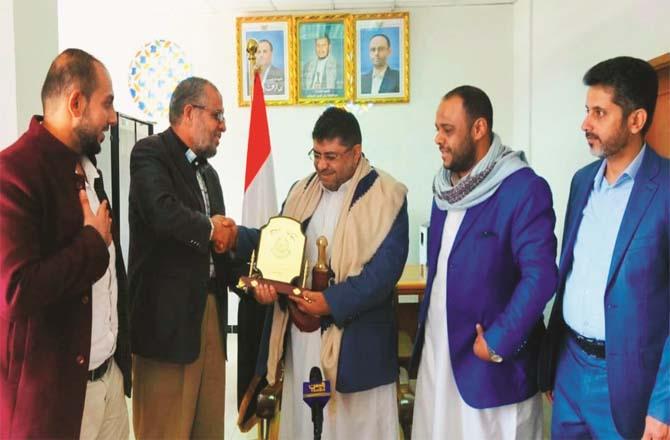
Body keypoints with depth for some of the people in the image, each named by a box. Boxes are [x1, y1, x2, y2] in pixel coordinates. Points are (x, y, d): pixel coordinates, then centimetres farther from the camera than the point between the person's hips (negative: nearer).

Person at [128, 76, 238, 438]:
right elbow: (163, 212, -25)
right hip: (168, 313, -8)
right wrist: (211, 229, -7)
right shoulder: (150, 153, -6)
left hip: (209, 308, 8)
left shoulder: (208, 172, 20)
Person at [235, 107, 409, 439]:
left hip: (356, 339, -5)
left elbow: (385, 269, -16)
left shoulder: (386, 196, -9)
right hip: (301, 329, 5)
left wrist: (333, 302, -23)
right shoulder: (302, 191, 10)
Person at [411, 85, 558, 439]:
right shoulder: (445, 186, 8)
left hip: (489, 359, -6)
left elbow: (540, 276, -20)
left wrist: (498, 343, -17)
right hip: (435, 348, 7)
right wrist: (424, 323, 12)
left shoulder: (525, 189, -15)